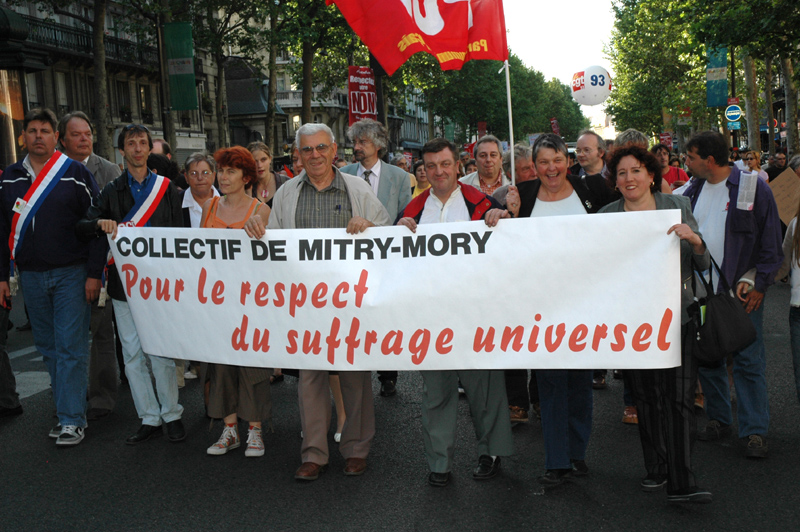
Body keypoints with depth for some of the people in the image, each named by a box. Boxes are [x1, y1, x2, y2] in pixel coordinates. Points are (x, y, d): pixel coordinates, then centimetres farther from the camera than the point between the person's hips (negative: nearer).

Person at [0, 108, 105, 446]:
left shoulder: (76, 174, -1)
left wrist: (94, 273, -9)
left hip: (71, 275, -4)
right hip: (31, 278, 5)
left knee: (71, 348, -5)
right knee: (48, 348, 9)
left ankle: (72, 421, 0)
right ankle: (69, 411, 19)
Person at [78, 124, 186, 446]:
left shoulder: (166, 188, 8)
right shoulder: (112, 191, 10)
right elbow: (83, 226, 4)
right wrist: (101, 223, -19)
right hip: (124, 283, 2)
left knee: (162, 353, -2)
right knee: (132, 354, 5)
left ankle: (172, 415, 12)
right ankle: (149, 418, 15)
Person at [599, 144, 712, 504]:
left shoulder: (678, 206, 5)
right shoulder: (606, 216, 4)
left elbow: (704, 264, 5)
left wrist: (694, 239, -14)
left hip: (677, 315, -1)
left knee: (679, 397, -7)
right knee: (645, 397, 8)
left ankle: (681, 484, -4)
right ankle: (656, 469, 23)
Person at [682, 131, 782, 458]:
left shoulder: (753, 188, -7)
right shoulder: (692, 191, 8)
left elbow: (771, 243, -5)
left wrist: (756, 284, -10)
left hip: (742, 291, -5)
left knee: (748, 360, -2)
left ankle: (755, 430, 5)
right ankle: (718, 419, 24)